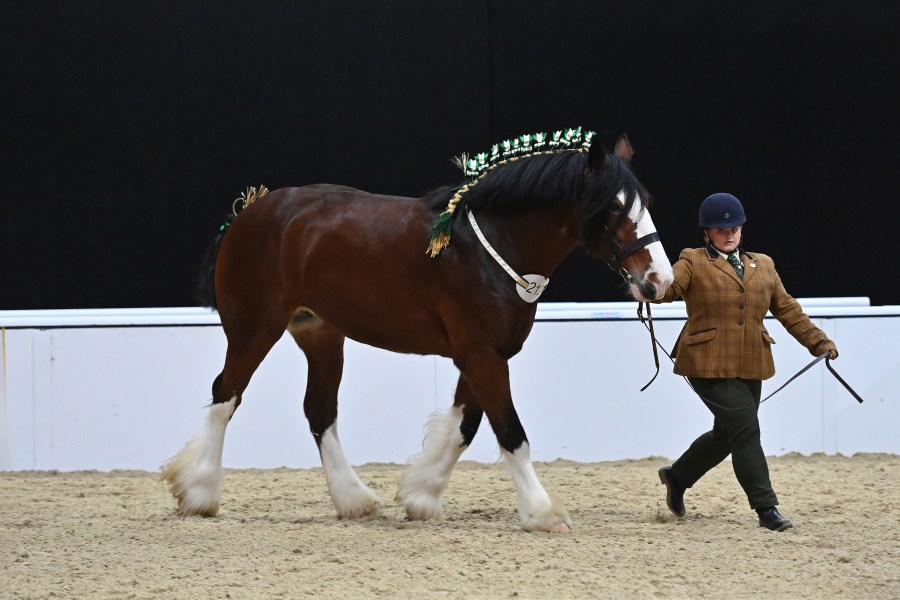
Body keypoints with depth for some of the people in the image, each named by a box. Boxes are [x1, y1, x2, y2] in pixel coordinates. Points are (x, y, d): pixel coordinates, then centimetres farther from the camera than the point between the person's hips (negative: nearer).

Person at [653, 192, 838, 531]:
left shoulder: (763, 266, 15)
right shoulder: (693, 263, 0)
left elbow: (786, 309, 19)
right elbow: (668, 288, -17)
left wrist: (818, 341, 16)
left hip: (750, 366, 6)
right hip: (709, 364, -6)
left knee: (726, 434, 14)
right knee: (745, 430, -13)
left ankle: (677, 477, 38)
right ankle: (766, 509, -10)